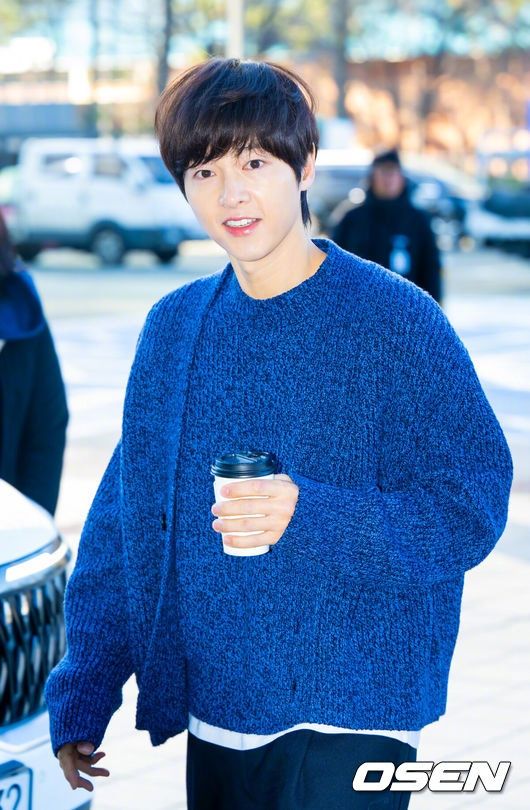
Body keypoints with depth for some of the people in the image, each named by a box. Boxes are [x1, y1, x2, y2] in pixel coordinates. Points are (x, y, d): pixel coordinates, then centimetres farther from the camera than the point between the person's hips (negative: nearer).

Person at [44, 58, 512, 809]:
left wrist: (310, 516, -26)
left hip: (347, 721, -4)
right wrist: (80, 697, 6)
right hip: (212, 718, 5)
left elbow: (471, 508, -12)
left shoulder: (398, 322, -9)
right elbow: (123, 520, 9)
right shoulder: (174, 326, 6)